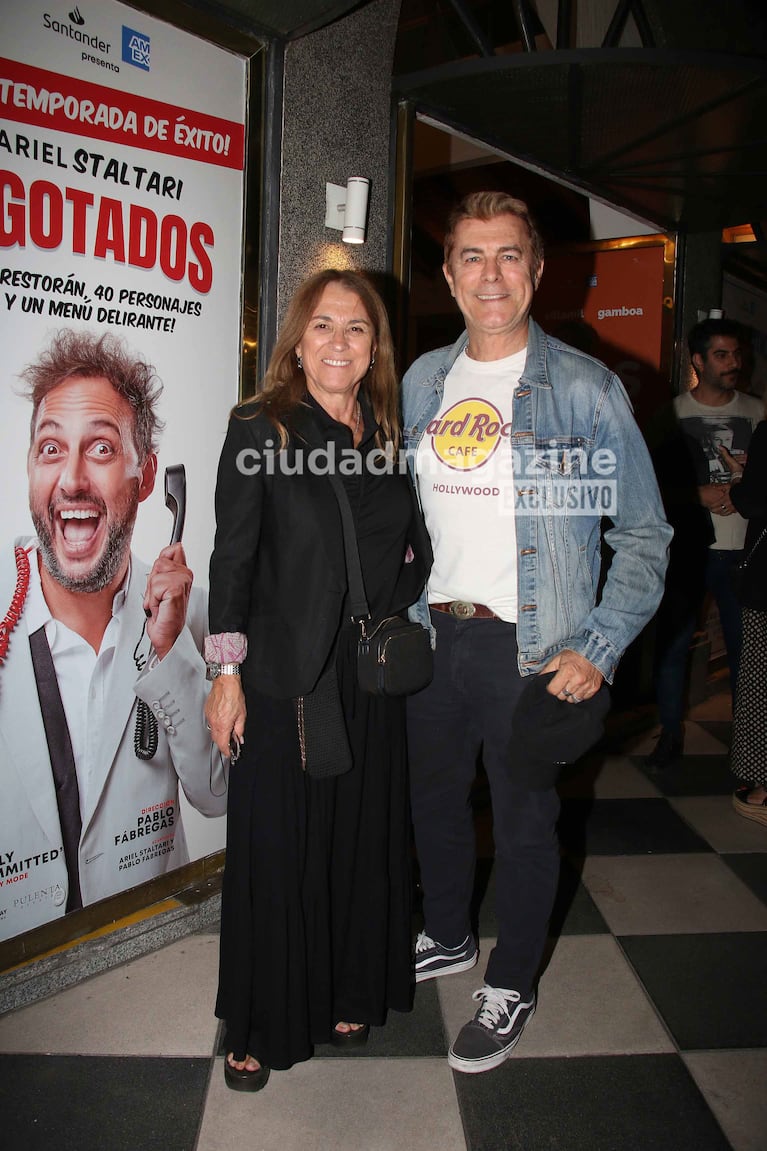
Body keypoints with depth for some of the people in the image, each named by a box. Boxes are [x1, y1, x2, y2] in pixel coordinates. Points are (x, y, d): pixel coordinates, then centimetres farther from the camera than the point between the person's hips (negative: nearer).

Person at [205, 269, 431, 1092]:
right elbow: (232, 558, -7)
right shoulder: (259, 429, -5)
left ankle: (349, 994, 37)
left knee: (362, 840, 15)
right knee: (276, 847, 5)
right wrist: (227, 672, -11)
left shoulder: (389, 434, 7)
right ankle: (259, 1027, 25)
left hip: (371, 675, 5)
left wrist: (400, 615, 3)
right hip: (286, 677, -4)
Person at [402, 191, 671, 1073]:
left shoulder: (586, 389, -9)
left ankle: (511, 985, 35)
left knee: (523, 819, 10)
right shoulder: (422, 382, 6)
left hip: (529, 647, -5)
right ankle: (447, 937, 47)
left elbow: (644, 533, -8)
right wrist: (400, 608, 7)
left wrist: (599, 650, -16)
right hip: (433, 636, 5)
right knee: (433, 797, 20)